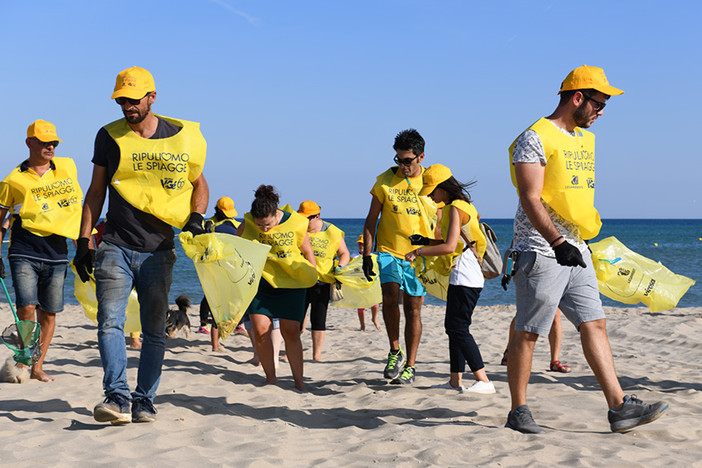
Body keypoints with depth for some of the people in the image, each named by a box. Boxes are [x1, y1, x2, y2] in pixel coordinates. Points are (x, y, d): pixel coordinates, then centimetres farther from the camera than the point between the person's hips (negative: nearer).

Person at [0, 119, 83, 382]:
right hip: (24, 254, -3)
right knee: (27, 307, -15)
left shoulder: (68, 168, 10)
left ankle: (38, 367, 14)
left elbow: (75, 205, 23)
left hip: (56, 254, 3)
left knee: (48, 313, 4)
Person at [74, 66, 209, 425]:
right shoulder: (109, 136, 6)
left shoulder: (182, 136, 5)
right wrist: (84, 240, 6)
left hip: (159, 251, 0)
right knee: (110, 323, -14)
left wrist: (195, 217, -2)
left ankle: (144, 401, 10)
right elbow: (96, 190, 12)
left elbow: (199, 183, 16)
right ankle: (117, 398, -18)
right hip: (115, 247, 0)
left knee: (154, 331, 3)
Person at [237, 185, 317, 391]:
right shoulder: (247, 224, -8)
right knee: (260, 329, -6)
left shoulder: (295, 224, -12)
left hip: (290, 283, -2)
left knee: (290, 332, -3)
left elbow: (308, 252, 3)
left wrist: (313, 276, 8)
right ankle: (270, 378, 9)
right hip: (260, 281, 2)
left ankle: (299, 380, 7)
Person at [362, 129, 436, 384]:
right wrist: (367, 254, 0)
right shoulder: (386, 180, -1)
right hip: (389, 250, 0)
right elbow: (371, 220, 6)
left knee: (413, 309, 1)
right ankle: (395, 352, -3)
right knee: (390, 295, -22)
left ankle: (410, 365, 10)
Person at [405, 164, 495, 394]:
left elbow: (449, 247, -22)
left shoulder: (455, 208, -13)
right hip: (461, 276, 11)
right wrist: (426, 241, 15)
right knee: (453, 326, 13)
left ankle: (484, 381, -12)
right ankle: (456, 380, 17)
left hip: (464, 278, -11)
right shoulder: (461, 205, 17)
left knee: (459, 329, -10)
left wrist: (418, 252, -14)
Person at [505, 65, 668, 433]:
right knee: (527, 332, -1)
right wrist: (557, 242, -27)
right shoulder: (535, 138, -11)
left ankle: (619, 407, 2)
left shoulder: (585, 139, 16)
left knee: (594, 324, 3)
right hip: (541, 251, -8)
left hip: (575, 250, 8)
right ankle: (518, 411, 9)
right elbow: (530, 199, -18)